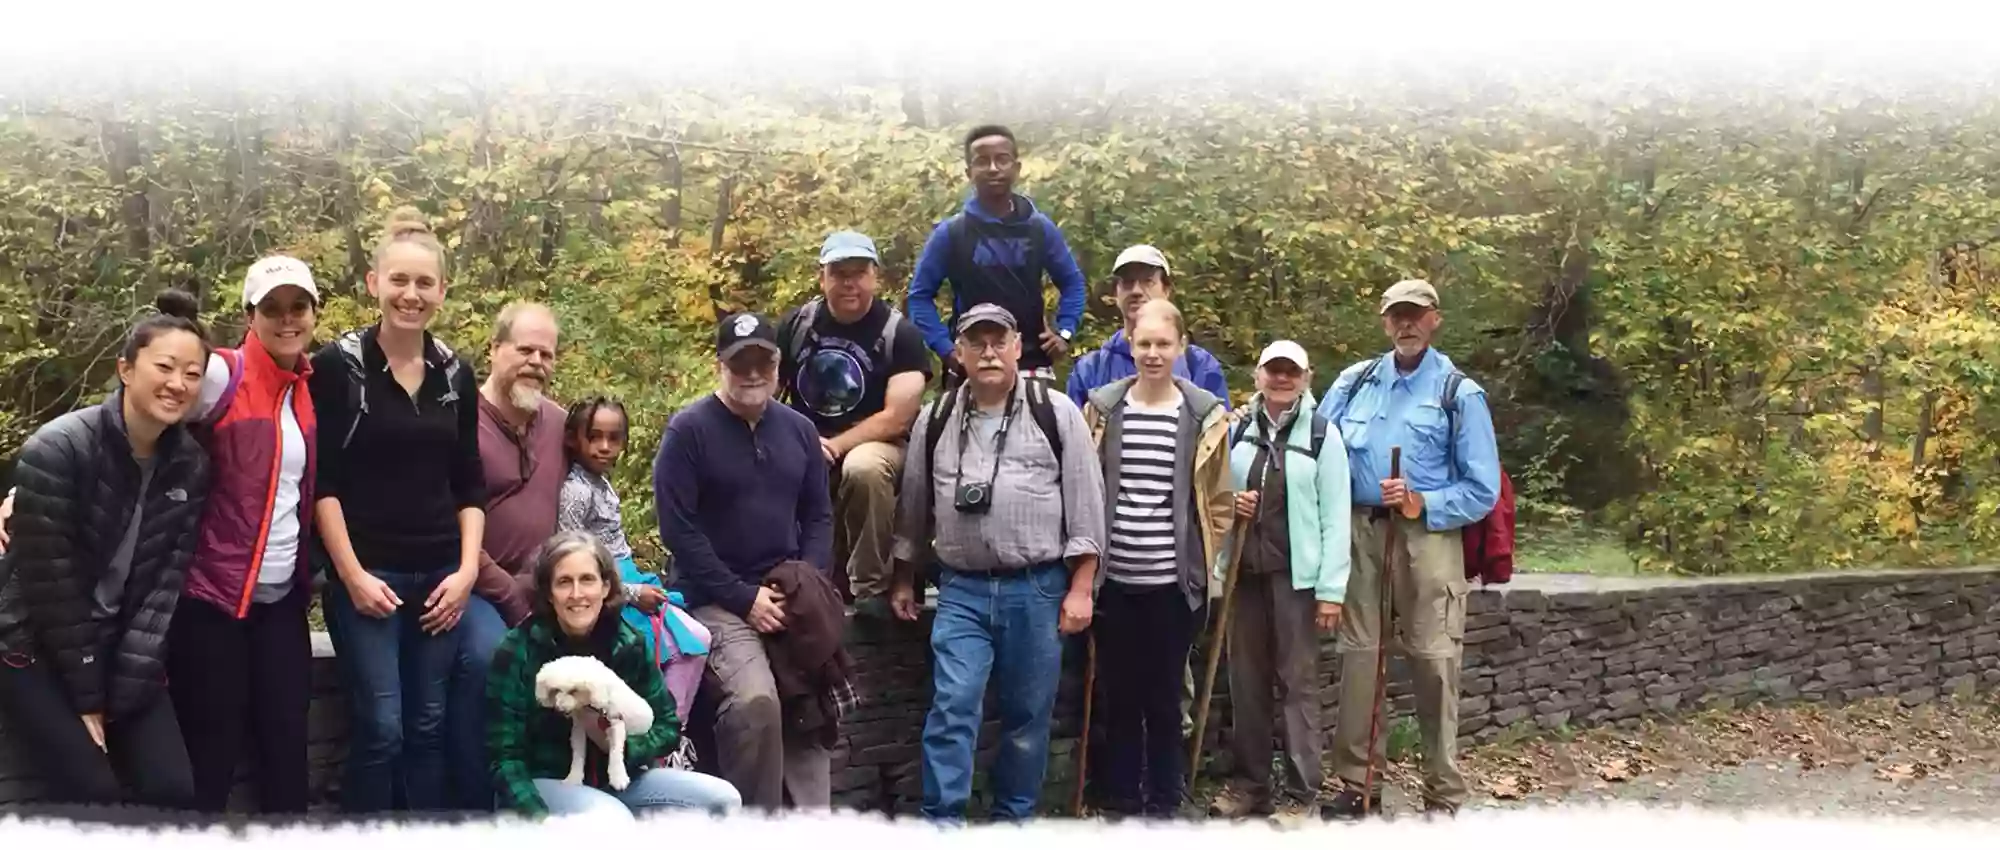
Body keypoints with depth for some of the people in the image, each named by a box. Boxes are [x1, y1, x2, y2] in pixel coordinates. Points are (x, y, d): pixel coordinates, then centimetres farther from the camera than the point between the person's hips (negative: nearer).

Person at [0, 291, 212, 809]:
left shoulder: (191, 464, -4)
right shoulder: (57, 450, -19)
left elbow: (166, 582, -6)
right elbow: (53, 584, -17)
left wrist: (119, 694, -12)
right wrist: (87, 698, -13)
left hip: (121, 652, 5)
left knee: (173, 790, -8)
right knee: (96, 796, -15)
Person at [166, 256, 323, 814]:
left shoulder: (310, 390, 9)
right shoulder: (221, 376, -9)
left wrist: (310, 573, 12)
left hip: (283, 599, 5)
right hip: (211, 595, -5)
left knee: (286, 745, 7)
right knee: (211, 754, 0)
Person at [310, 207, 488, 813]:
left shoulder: (455, 373, 8)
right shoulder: (338, 365, -4)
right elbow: (322, 480, -7)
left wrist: (467, 568, 1)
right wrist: (352, 573, -12)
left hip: (439, 575, 4)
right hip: (367, 573, -4)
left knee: (429, 727, 8)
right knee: (380, 728, -6)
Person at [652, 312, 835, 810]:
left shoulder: (799, 429, 9)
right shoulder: (689, 430, -7)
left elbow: (819, 516, 14)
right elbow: (678, 528, -12)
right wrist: (743, 597, -15)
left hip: (793, 597, 5)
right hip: (719, 600, -5)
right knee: (755, 700, -25)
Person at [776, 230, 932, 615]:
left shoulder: (899, 333, -6)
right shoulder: (795, 325, 5)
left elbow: (898, 418, -14)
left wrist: (833, 447, -19)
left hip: (874, 445, -4)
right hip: (804, 449, 4)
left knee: (864, 468, -38)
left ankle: (871, 588, -22)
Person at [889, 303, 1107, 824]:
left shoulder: (1057, 413, -1)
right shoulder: (935, 421, 7)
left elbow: (1085, 504, -2)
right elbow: (914, 506, 16)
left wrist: (1080, 589, -6)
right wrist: (904, 579, 16)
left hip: (1038, 589, -1)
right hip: (961, 591, 1)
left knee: (1028, 715, 8)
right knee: (953, 708, -9)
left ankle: (1013, 820, 22)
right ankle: (941, 822, -3)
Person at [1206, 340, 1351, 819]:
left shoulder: (1322, 436, -2)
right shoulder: (1238, 431, 9)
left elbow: (1335, 517, -5)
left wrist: (1332, 588, -11)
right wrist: (1228, 505, -5)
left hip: (1296, 575, -4)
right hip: (1244, 570, 4)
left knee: (1298, 681, -1)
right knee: (1246, 680, 9)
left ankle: (1303, 793, 5)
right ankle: (1250, 783, 19)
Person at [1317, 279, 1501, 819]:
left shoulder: (1460, 394, 1)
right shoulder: (1354, 382, 11)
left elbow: (1483, 490, -1)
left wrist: (1423, 505, -15)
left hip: (1427, 534, -3)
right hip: (1361, 532, 4)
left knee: (1433, 663, -3)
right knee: (1358, 656, 7)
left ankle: (1444, 798, 6)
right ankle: (1356, 785, 17)